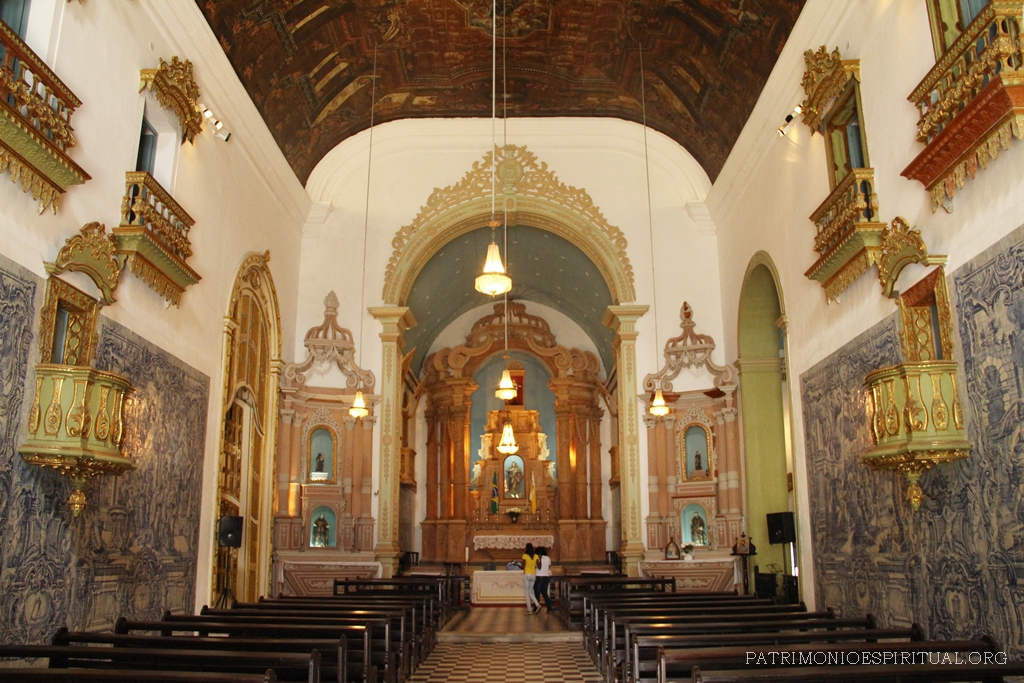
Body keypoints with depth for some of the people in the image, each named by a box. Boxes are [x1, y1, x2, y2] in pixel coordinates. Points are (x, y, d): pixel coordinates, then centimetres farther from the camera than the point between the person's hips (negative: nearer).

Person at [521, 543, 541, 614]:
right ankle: (537, 605, -4)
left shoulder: (525, 556, -11)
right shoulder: (536, 556, 2)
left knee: (527, 593, 4)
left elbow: (523, 567, -9)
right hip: (533, 575, 5)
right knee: (530, 592, 16)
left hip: (526, 575, -5)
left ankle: (529, 610, 1)